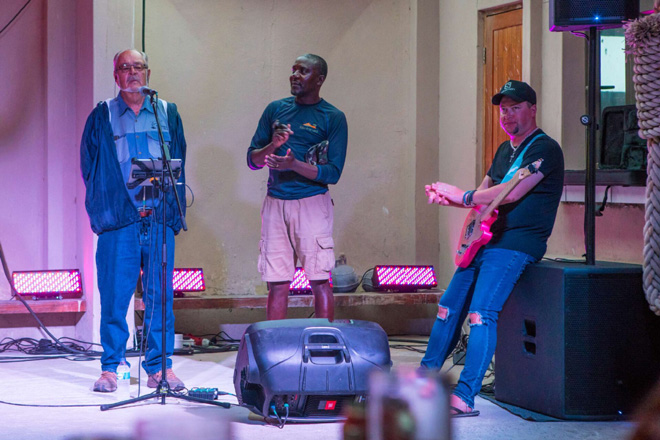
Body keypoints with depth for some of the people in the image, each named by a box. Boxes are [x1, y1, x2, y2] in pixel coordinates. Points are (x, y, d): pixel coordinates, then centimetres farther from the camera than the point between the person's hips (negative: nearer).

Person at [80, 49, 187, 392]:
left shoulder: (168, 114, 13)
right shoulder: (102, 116, 9)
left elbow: (179, 164, 12)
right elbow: (89, 167, 9)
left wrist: (173, 209, 2)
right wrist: (102, 210, 0)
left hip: (160, 219, 2)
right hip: (119, 219, -1)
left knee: (160, 296, 1)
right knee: (114, 295, -4)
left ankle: (160, 367, 8)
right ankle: (110, 368, 4)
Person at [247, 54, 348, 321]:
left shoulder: (333, 118, 1)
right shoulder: (276, 110, 12)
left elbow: (333, 173, -6)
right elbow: (252, 160, 11)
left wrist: (295, 164, -20)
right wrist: (273, 145, -10)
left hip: (312, 203, -3)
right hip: (275, 202, 3)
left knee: (319, 280, -6)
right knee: (277, 283, 2)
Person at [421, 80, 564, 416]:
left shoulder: (544, 149, -11)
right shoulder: (505, 150, 18)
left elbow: (512, 193, -22)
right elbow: (484, 195, 23)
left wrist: (462, 196, -13)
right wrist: (446, 196, 3)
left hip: (516, 246, -9)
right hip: (486, 241, 9)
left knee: (481, 314, -21)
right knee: (449, 307, 14)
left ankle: (464, 398, -23)